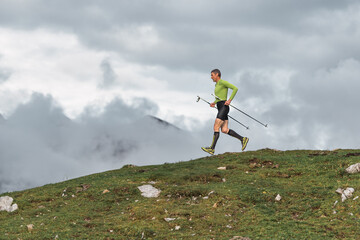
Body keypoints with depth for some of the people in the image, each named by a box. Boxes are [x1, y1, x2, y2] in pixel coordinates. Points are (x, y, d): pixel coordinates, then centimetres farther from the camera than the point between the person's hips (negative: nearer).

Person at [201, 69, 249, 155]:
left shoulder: (223, 82, -7)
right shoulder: (217, 85, 21)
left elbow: (235, 88, -15)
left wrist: (229, 100, -20)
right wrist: (214, 103, 16)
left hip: (224, 107, -10)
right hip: (220, 109, 10)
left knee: (216, 127, -13)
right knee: (224, 130, 1)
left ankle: (212, 148, -16)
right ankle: (243, 139, 5)